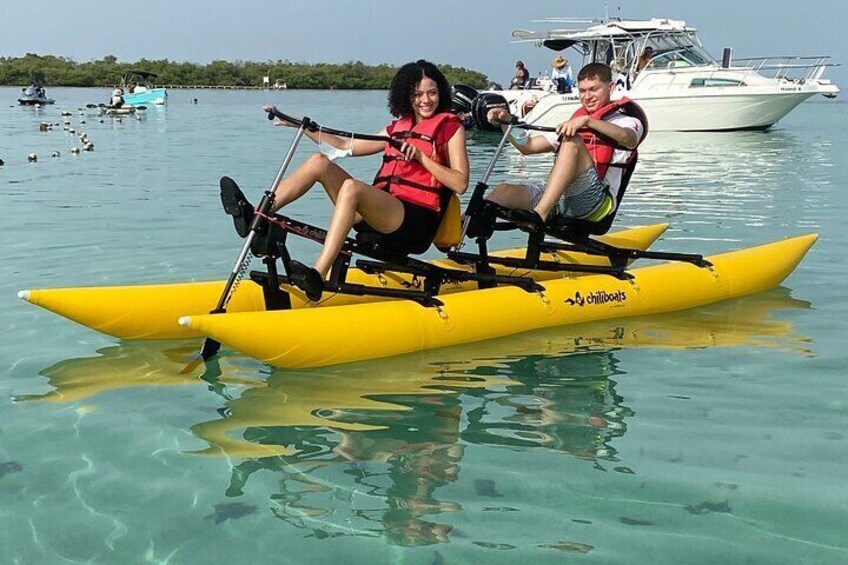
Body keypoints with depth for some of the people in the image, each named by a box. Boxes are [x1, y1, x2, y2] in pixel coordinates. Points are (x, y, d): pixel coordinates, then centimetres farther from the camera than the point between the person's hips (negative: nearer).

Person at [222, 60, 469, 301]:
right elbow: (347, 147, 24)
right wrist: (302, 125, 19)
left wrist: (421, 156, -13)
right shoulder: (399, 126, 23)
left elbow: (460, 184, -5)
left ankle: (317, 276, -47)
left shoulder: (450, 126, 7)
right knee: (319, 161, -5)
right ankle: (255, 216, -14)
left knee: (351, 187, -35)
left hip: (417, 222, -6)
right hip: (381, 213, 7)